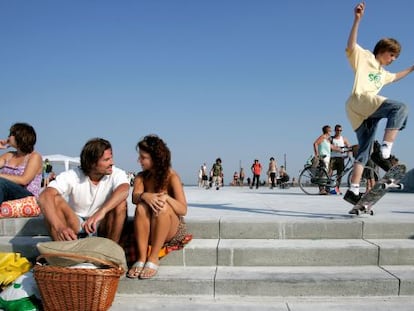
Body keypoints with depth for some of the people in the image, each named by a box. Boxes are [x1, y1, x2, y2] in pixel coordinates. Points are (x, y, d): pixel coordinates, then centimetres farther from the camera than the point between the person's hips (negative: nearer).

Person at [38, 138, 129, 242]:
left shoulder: (116, 174, -15)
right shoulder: (72, 176, -17)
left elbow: (124, 190, -39)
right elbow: (44, 197, -32)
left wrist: (101, 211, -55)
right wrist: (60, 227, -49)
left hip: (102, 226, 0)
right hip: (75, 226, 0)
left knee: (120, 202, -28)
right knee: (55, 200, -26)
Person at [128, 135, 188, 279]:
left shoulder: (172, 177, -9)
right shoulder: (141, 177, 5)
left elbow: (183, 210, -16)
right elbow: (134, 197, -15)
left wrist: (166, 198, -35)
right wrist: (144, 196, -38)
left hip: (172, 231, -3)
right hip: (147, 231, 3)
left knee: (162, 206, -33)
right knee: (141, 207, -27)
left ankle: (153, 259, -28)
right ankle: (142, 258, -27)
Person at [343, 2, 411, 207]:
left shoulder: (382, 73, 36)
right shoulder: (364, 56, 10)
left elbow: (395, 77, 56)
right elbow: (350, 46, -10)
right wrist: (357, 20, -19)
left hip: (365, 114, 9)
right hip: (359, 101, -9)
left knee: (364, 151, 3)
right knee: (400, 108, -24)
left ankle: (353, 191, 2)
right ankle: (384, 154, -33)